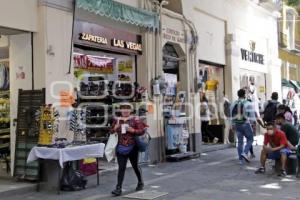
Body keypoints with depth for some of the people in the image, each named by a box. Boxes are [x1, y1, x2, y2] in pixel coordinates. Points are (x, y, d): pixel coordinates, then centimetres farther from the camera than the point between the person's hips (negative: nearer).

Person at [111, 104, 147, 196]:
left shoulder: (135, 120, -4)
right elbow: (111, 131, 14)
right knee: (121, 168, -4)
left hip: (132, 148, -2)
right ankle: (118, 188, -6)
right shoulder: (117, 120, 6)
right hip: (121, 148, 2)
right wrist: (115, 128, -7)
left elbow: (142, 131, -8)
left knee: (135, 166, 15)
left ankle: (140, 183, 37)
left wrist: (133, 130, -21)